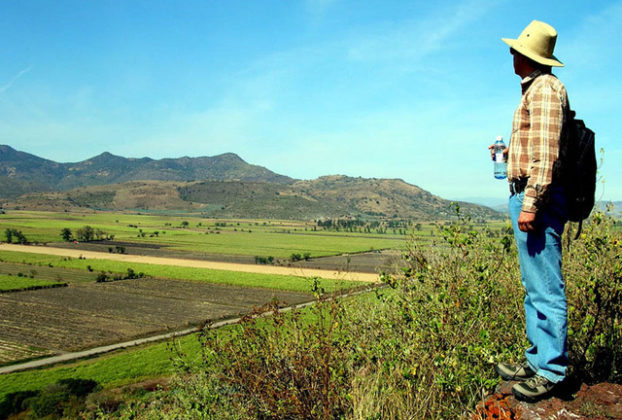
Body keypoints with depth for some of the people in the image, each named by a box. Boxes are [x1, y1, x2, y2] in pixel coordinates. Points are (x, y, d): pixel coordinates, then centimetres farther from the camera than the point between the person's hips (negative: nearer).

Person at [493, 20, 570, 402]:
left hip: (537, 197, -11)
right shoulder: (536, 90, 21)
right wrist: (511, 151, 31)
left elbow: (546, 154, -19)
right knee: (536, 285, 13)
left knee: (545, 287, -6)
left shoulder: (545, 89, -9)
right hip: (531, 196, 11)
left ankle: (551, 371, 1)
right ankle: (538, 359, 22)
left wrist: (530, 203, -22)